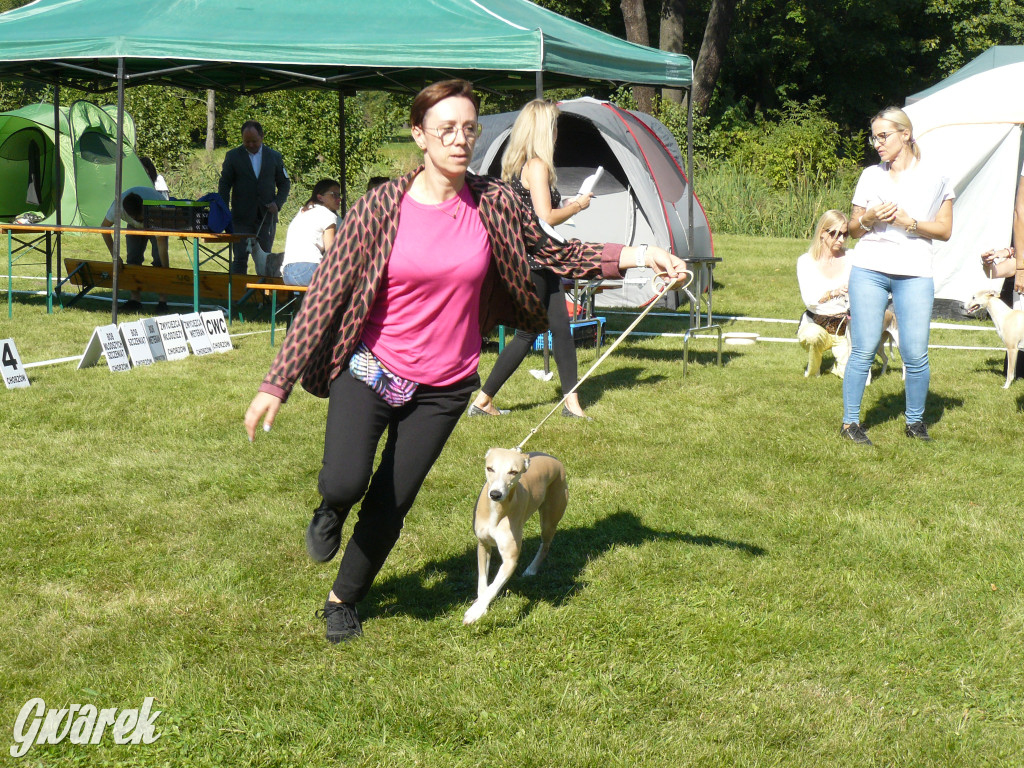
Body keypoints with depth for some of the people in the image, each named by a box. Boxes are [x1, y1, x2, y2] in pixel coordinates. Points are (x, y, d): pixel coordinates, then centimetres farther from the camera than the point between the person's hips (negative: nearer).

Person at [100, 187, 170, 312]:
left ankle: (162, 300, -15)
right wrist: (114, 255, -20)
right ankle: (135, 298, -4)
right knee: (133, 258, -10)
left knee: (159, 259, -18)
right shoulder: (118, 206, -36)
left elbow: (161, 242, -42)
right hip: (134, 227, 3)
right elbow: (104, 227, -17)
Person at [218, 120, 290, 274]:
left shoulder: (275, 157, 8)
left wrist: (277, 203, -4)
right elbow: (224, 185, 4)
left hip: (266, 216, 1)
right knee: (240, 257, -5)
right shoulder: (233, 156, 3)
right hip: (241, 218, -1)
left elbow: (285, 183, 14)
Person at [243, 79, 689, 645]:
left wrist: (635, 255, -4)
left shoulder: (494, 206, -6)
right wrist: (277, 384, -10)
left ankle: (344, 599, 34)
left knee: (390, 505, 6)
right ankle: (330, 510, 18)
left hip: (444, 387, 2)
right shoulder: (382, 207, -12)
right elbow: (325, 295, -9)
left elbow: (552, 253, 10)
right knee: (345, 483, -22)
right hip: (371, 368, -2)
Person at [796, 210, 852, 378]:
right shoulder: (806, 261, -8)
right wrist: (833, 293, -42)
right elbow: (809, 298, -24)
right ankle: (813, 369, -4)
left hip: (844, 325, 2)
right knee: (813, 335, -38)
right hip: (814, 323, -1)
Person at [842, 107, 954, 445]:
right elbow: (853, 228, 16)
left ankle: (915, 421, 14)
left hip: (915, 273, -1)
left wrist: (909, 222, -10)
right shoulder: (870, 176, 11)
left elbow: (945, 230, 5)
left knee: (915, 354, -4)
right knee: (863, 350, -3)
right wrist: (866, 220, -6)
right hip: (869, 269, 1)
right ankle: (850, 421, 7)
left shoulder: (934, 179, 6)